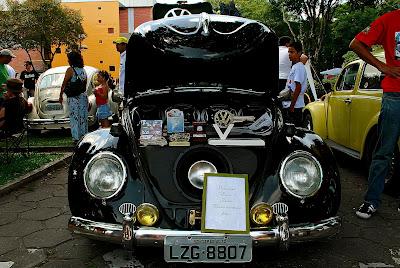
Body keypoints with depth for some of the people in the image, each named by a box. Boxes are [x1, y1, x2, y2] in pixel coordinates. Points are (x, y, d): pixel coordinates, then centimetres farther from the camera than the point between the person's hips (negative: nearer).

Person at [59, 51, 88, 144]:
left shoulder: (70, 70, -8)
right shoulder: (83, 70, 11)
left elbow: (64, 84, -6)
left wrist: (61, 95, 2)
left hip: (73, 97, -6)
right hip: (84, 96, 6)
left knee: (74, 118, -2)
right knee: (83, 117, 10)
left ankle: (76, 138, -3)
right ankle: (84, 137, 14)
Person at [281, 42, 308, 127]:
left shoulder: (299, 67, -11)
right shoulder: (294, 67, 16)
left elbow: (298, 88, -18)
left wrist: (292, 106, -20)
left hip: (294, 107, -9)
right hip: (287, 105, 9)